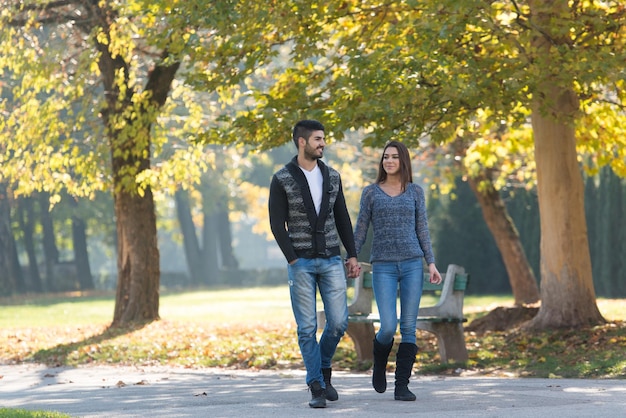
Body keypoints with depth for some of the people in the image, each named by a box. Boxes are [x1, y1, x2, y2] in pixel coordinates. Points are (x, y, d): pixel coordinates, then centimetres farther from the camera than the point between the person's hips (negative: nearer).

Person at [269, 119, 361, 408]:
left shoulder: (332, 176, 8)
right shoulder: (282, 180, -5)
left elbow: (342, 219, 12)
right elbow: (277, 224, -8)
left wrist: (352, 255, 7)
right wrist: (293, 260, -15)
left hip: (331, 260, 3)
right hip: (301, 262, -3)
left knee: (338, 322, -3)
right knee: (307, 328, -3)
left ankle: (323, 369, 22)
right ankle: (317, 388, 3)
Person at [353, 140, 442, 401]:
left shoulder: (415, 192, 9)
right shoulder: (370, 192, 7)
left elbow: (422, 230, 8)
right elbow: (360, 231, 7)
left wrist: (431, 263, -1)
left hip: (412, 264, 1)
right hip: (383, 267, -1)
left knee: (408, 328, -3)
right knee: (388, 327, -11)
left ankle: (401, 387, 1)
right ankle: (379, 363, 22)